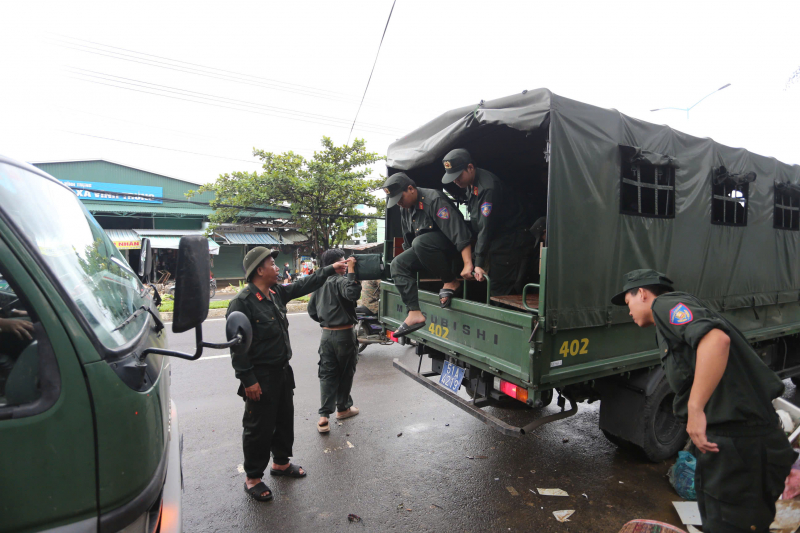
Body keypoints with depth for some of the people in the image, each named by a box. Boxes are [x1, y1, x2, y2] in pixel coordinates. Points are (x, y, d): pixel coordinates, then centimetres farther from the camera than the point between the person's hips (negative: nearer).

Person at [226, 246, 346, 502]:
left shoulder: (277, 292, 3)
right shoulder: (242, 302, -21)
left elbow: (303, 286, 16)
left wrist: (330, 269, 15)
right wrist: (248, 380, -20)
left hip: (282, 371, 8)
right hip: (261, 377, -8)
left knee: (285, 420, 21)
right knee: (259, 428, 7)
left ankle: (281, 462, 42)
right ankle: (253, 478, 27)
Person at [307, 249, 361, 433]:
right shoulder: (340, 281, -16)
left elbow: (311, 310, 11)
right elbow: (353, 294, -36)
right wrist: (351, 271, -29)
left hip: (326, 334, 6)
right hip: (344, 334, -6)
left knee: (327, 374, 8)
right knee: (346, 373, 13)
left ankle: (324, 416, 2)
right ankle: (343, 408, 28)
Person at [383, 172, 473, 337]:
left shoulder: (434, 199, -22)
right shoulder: (405, 208, 4)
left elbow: (458, 230, -29)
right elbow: (408, 240, 17)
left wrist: (467, 264, -34)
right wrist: (409, 261, 20)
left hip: (453, 246, -8)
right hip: (427, 250, 9)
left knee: (420, 242, -35)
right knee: (398, 264, -7)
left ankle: (451, 282, -16)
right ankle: (415, 313, -14)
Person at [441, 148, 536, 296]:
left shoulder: (488, 187, -23)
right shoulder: (471, 184, 7)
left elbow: (486, 227, -25)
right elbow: (476, 223, 12)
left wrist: (479, 263, -24)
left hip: (512, 242, -9)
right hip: (497, 238, 9)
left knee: (501, 290, -10)